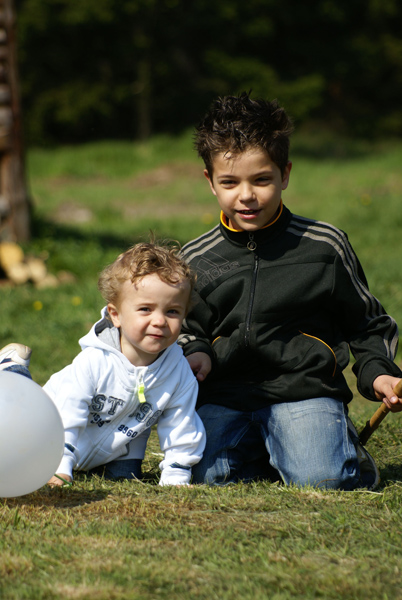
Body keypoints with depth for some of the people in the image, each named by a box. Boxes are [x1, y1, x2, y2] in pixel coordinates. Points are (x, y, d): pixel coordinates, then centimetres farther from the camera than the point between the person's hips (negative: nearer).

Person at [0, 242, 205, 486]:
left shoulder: (180, 374, -25)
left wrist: (176, 477, -16)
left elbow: (181, 430, -12)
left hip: (117, 449, 3)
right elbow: (66, 414, -32)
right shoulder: (94, 361, -35)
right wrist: (59, 469, -35)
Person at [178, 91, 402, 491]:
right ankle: (261, 451, 9)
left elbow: (367, 323, 14)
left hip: (304, 391, -2)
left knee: (320, 479, -28)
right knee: (209, 475, -24)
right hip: (225, 396, 3)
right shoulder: (195, 260, 8)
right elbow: (186, 329, 23)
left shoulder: (324, 246, 4)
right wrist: (193, 352, 0)